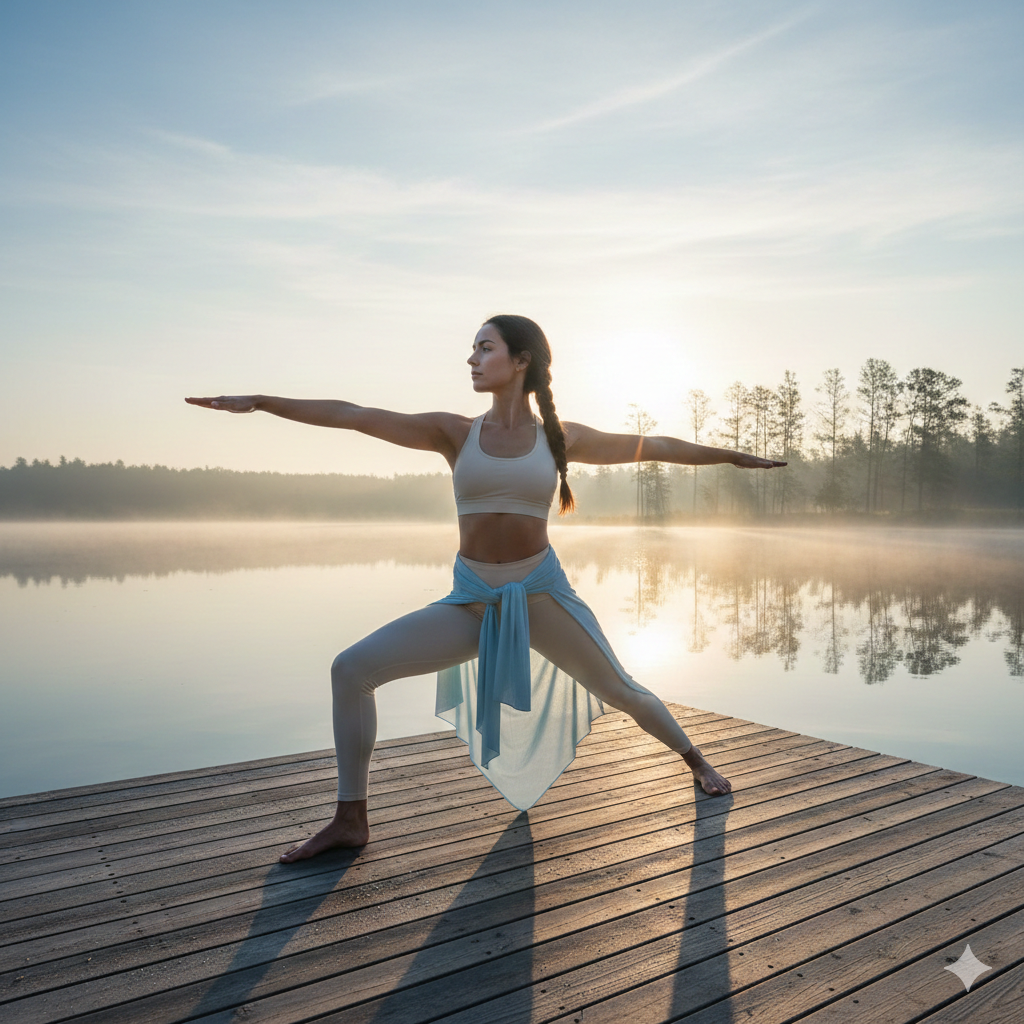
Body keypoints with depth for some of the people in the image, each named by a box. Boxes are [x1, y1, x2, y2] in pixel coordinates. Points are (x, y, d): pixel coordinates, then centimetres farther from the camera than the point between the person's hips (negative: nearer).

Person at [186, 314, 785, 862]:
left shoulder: (560, 437, 1)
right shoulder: (456, 433, 1)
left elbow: (652, 447, 9)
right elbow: (352, 416, -3)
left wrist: (730, 455, 15)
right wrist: (260, 401, -6)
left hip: (540, 592, -1)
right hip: (473, 600, 1)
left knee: (620, 690, 4)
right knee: (350, 669, -10)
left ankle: (697, 761, 36)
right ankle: (352, 821, 4)